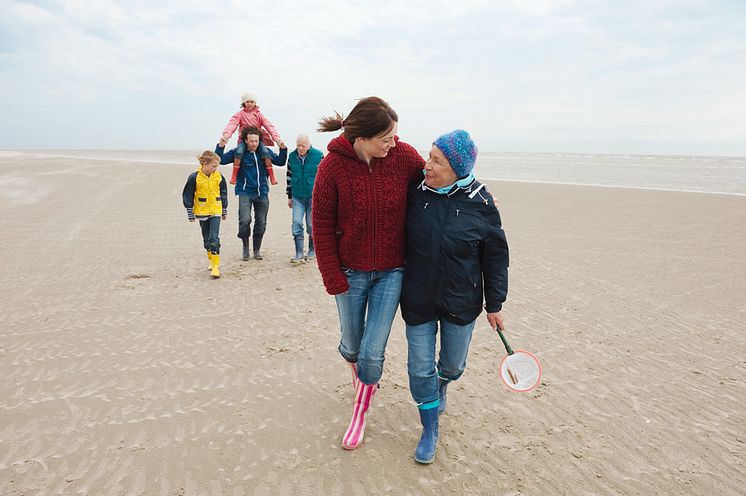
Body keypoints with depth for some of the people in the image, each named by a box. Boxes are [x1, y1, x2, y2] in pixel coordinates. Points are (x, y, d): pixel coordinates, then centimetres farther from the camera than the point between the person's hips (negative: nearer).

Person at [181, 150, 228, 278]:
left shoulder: (219, 176, -1)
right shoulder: (195, 177, -10)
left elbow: (223, 193, 12)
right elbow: (188, 195, -2)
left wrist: (224, 210, 17)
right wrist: (190, 212, 0)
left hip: (216, 211, 0)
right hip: (202, 212, 0)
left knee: (214, 238, -9)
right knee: (206, 238, 12)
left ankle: (216, 265, -9)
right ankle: (211, 260, 29)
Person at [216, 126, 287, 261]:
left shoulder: (265, 152, 5)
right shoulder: (238, 153, -3)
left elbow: (280, 162, 12)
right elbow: (221, 160, -6)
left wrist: (283, 149, -4)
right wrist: (220, 146, -21)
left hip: (262, 193, 3)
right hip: (245, 192, -3)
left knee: (261, 223, 7)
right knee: (244, 220, -18)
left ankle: (257, 250, 23)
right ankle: (245, 247, 3)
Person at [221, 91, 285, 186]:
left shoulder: (258, 114, 7)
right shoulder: (240, 114, 2)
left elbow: (269, 126, -4)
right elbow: (232, 124, -14)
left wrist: (277, 138, -21)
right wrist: (226, 134, -36)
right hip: (244, 139, -1)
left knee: (265, 151, -27)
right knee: (239, 152, -30)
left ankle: (272, 177, -19)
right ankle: (234, 176, -19)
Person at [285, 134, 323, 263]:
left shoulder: (318, 156, -7)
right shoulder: (292, 156, 3)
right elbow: (289, 176, 12)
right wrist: (289, 197, 13)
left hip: (313, 197, -3)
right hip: (297, 198, 3)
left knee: (312, 225, 6)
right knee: (296, 223, -5)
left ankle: (312, 251, 23)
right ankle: (299, 254, -1)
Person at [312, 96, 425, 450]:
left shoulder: (404, 156, -12)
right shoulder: (333, 166, -15)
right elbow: (322, 226, -9)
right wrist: (333, 279, -10)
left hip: (391, 271, 0)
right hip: (351, 271, 0)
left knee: (373, 353, 3)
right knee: (352, 344, 17)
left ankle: (360, 414, 30)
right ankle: (360, 374, 54)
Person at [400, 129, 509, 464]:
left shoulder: (480, 203, -13)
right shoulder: (415, 192, -10)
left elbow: (496, 257, -4)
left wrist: (494, 304, 0)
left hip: (461, 304, 0)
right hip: (418, 301, 1)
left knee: (453, 364, 19)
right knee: (420, 368, 6)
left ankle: (442, 385, 55)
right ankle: (430, 431, 27)